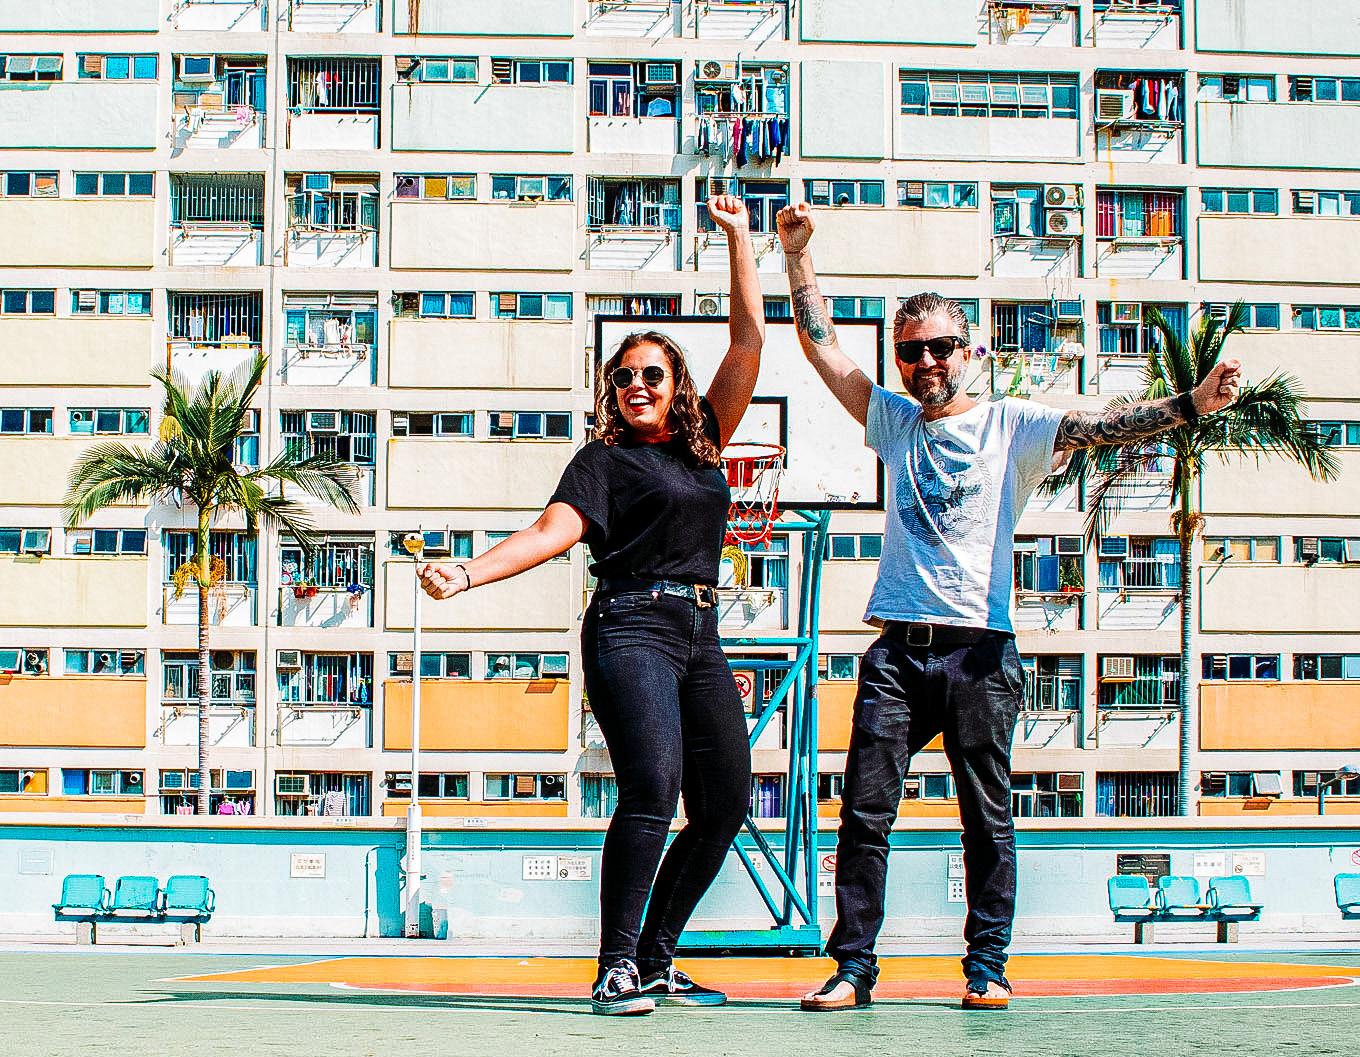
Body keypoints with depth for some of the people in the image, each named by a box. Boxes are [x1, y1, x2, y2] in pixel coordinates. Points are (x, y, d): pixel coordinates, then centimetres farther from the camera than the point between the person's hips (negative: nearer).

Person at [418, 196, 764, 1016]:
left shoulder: (702, 441, 18)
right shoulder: (604, 460, 5)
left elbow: (751, 339, 18)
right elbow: (555, 529, -10)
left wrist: (739, 237, 20)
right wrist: (469, 574, -26)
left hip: (701, 636, 6)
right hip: (633, 626, -6)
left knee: (725, 804, 3)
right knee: (651, 788, -22)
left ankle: (657, 958, 12)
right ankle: (617, 964, -18)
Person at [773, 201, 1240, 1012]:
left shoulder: (1010, 424, 4)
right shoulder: (894, 422, 15)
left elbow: (1100, 426, -8)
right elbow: (823, 346, 15)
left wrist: (1190, 405, -24)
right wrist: (797, 251, 11)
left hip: (979, 649, -2)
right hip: (898, 648, 3)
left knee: (988, 818, 2)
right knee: (865, 811, -1)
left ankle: (987, 967, 11)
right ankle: (854, 967, 4)